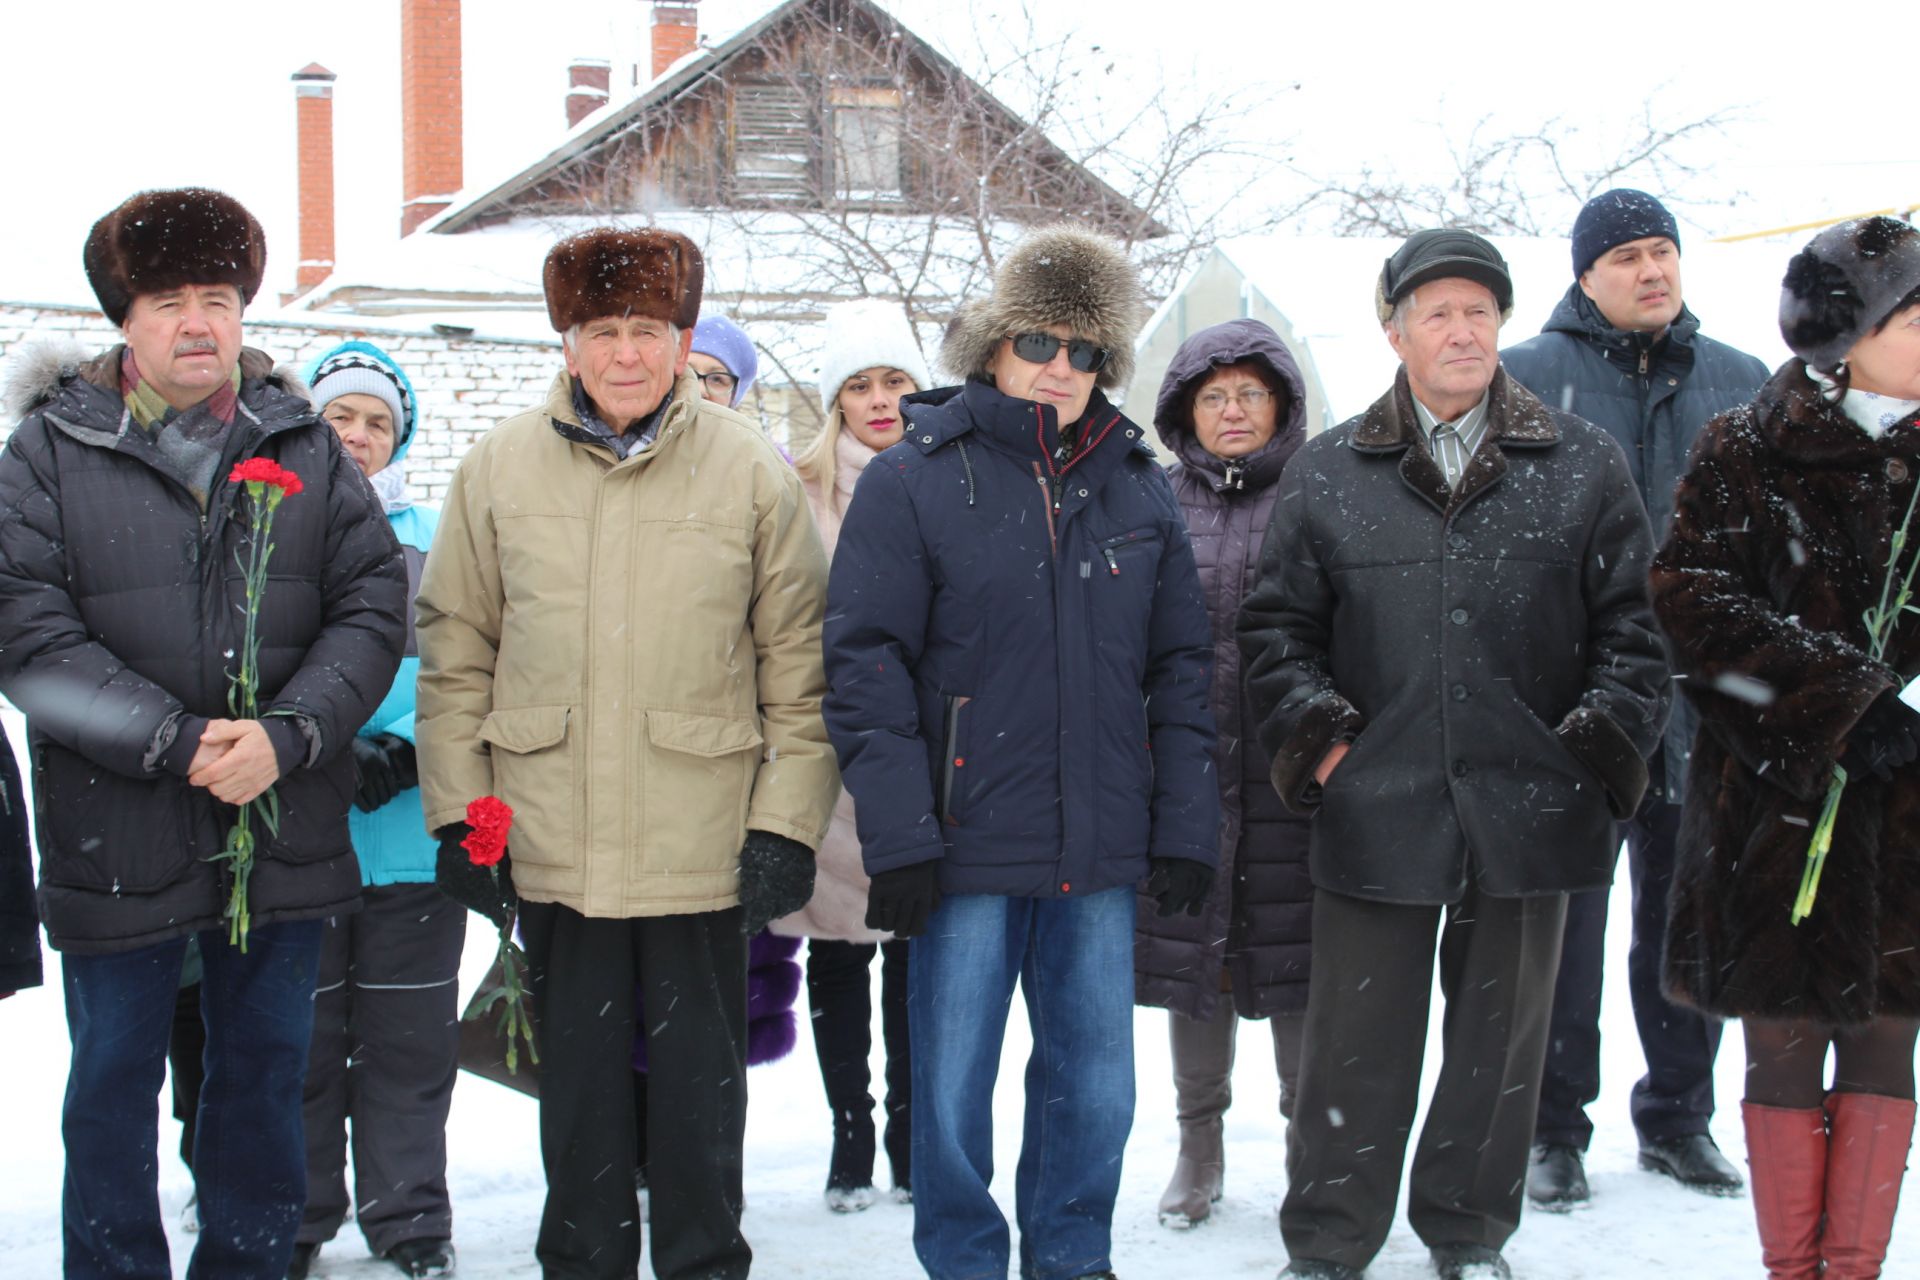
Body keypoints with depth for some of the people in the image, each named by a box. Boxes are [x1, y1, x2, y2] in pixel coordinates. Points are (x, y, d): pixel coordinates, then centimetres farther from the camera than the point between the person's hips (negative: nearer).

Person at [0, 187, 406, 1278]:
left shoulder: (306, 447, 6)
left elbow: (375, 605, 0)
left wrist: (287, 736, -15)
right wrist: (175, 742, -18)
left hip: (285, 828, 2)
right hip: (116, 833, -2)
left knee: (266, 1074, 14)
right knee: (115, 1081, 9)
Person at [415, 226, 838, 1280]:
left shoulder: (751, 471, -1)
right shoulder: (498, 468, 4)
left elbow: (799, 664, 0)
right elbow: (454, 654, 7)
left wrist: (787, 822, -5)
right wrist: (459, 814, 1)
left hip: (703, 846, -1)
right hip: (552, 845, 2)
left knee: (700, 1080, 10)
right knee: (577, 1081, 14)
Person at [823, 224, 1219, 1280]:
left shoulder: (1137, 488, 11)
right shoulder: (910, 481, -3)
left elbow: (1181, 666, 12)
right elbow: (864, 664, -7)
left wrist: (1185, 826, 5)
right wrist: (897, 833, -13)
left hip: (1102, 852, 4)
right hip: (967, 844, -4)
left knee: (1096, 1083, 12)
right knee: (953, 1086, 4)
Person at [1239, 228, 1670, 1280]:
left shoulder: (1584, 466, 6)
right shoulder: (1325, 474, 7)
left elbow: (1633, 620, 7)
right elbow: (1276, 625, 9)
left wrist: (1608, 732, -5)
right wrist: (1313, 730, -4)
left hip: (1528, 803, 1)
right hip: (1376, 804, -1)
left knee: (1499, 1033, 13)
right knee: (1357, 1040, 4)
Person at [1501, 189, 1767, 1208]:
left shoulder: (1741, 385, 11)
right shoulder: (1526, 379, 1)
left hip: (1705, 699, 3)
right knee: (1563, 913, 3)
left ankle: (1678, 1115, 25)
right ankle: (1554, 1126, 15)